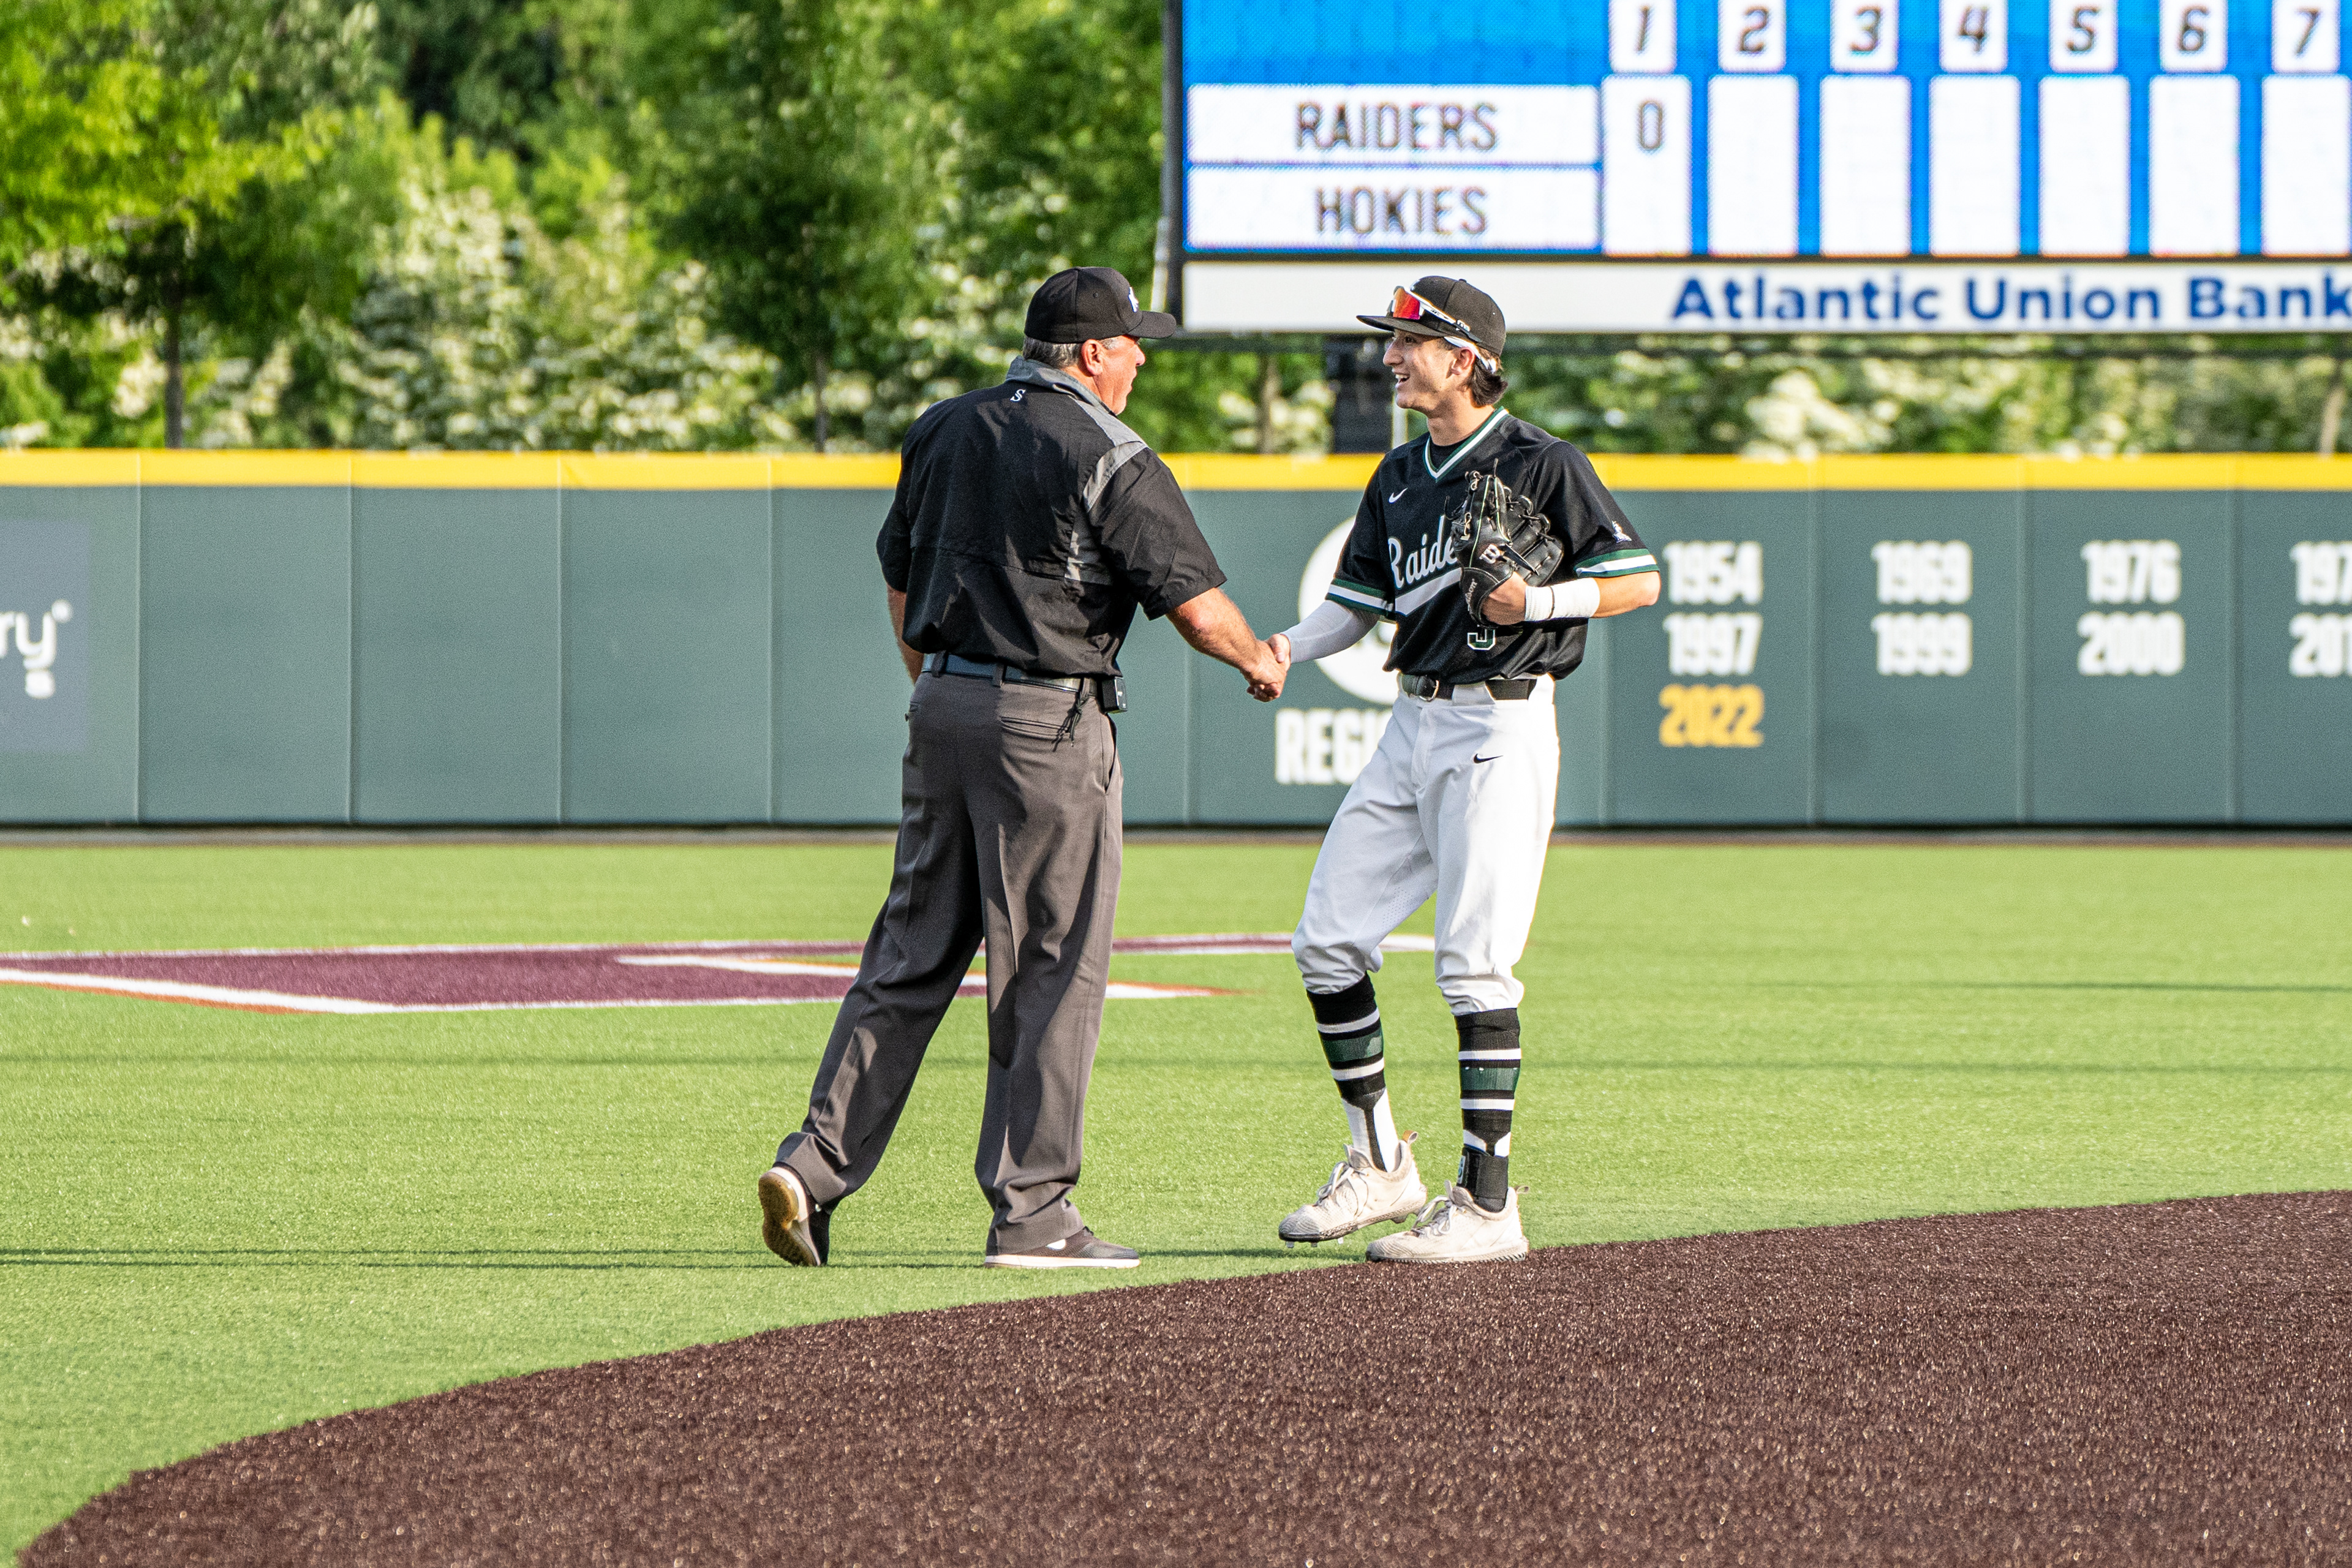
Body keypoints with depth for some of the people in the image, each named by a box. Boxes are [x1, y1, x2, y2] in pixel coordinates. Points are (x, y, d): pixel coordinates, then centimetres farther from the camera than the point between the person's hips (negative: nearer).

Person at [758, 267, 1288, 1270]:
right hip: (1048, 725, -7)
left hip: (942, 705, 7)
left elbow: (901, 582, 19)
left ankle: (818, 1163, 0)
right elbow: (1195, 601, -10)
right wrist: (1256, 660, 9)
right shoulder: (1111, 461, -10)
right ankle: (1029, 1213, 1)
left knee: (912, 956, 11)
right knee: (1053, 967, 0)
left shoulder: (943, 432, 11)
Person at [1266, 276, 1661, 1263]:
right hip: (1413, 727, 8)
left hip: (1500, 728, -8)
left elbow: (1638, 581, -6)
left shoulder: (1540, 467, -7)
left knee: (1475, 963, -11)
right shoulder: (1400, 477, 15)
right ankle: (1380, 1168, 16)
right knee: (1327, 941, 5)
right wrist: (1285, 649, -4)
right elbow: (1357, 605, 15)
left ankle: (1487, 1203, -7)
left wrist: (1537, 600, -20)